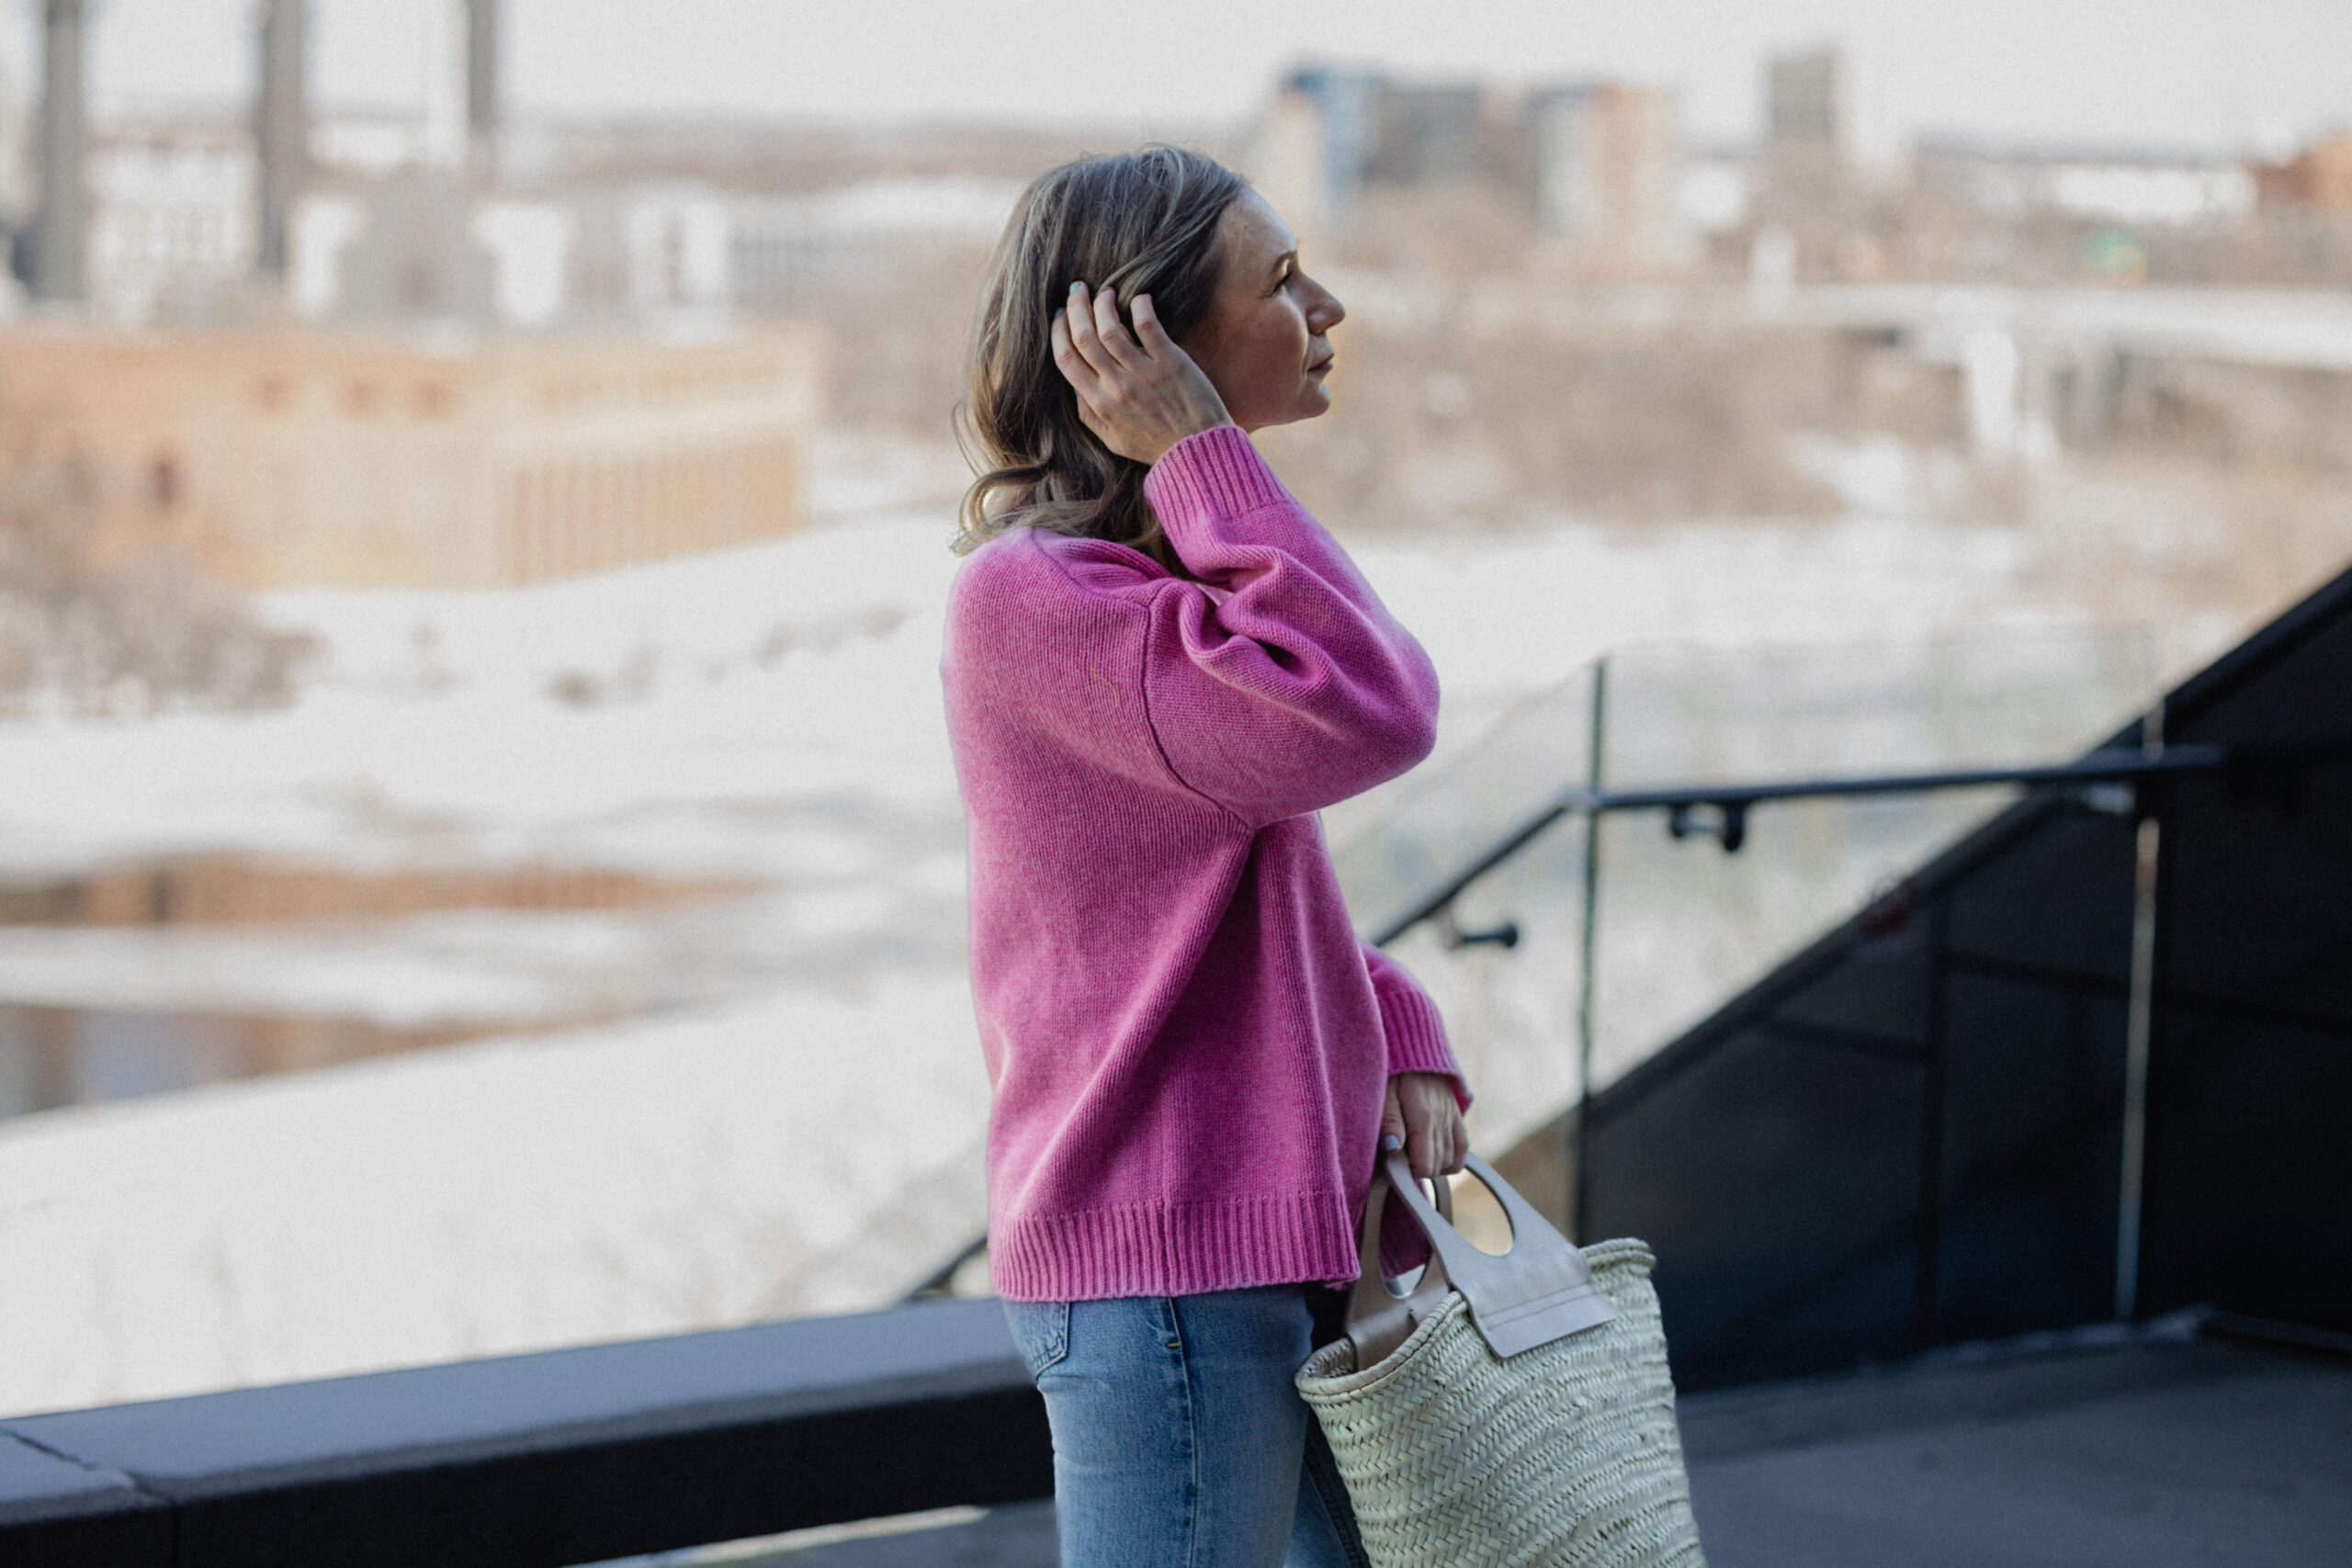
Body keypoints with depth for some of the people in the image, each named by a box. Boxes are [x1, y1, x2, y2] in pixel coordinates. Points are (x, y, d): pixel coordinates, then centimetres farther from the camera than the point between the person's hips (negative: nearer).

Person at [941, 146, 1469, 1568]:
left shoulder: (1172, 576, 14)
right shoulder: (1029, 594, -17)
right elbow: (1365, 716, -27)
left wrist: (1405, 1046, 4)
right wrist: (1201, 454, -19)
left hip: (1281, 1237, 10)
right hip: (1161, 1273, -10)